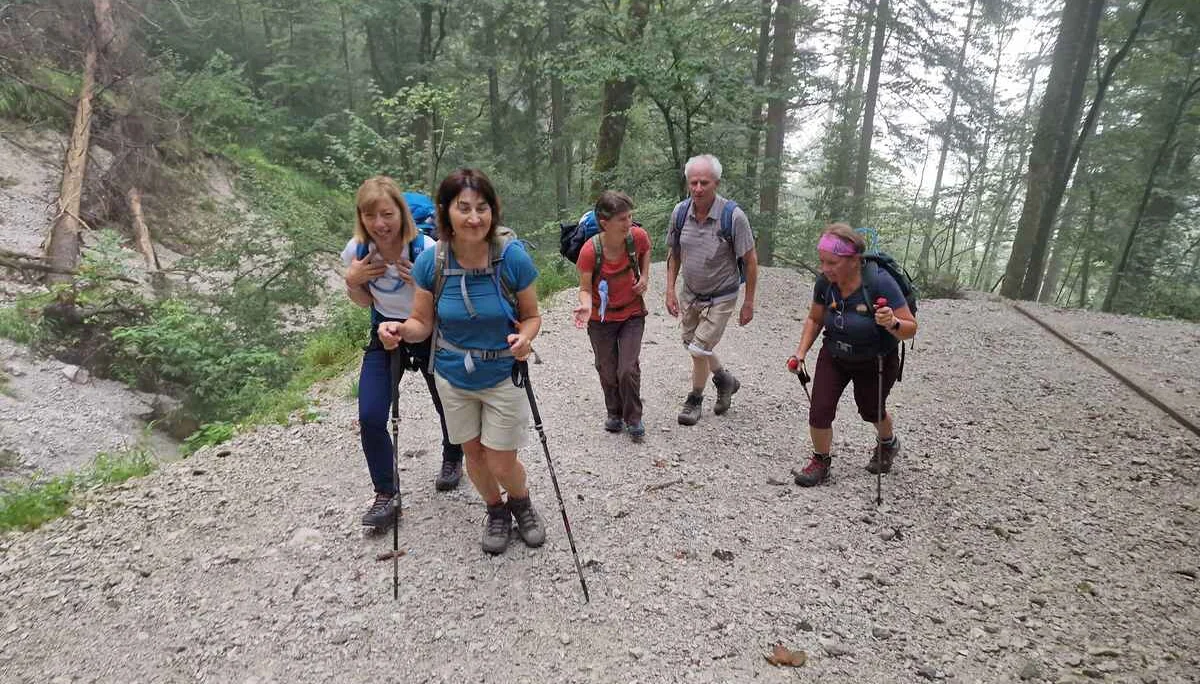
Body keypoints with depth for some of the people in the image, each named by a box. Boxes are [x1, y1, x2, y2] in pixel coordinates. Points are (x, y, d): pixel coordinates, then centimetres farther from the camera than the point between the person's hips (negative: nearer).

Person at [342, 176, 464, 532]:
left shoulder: (427, 250, -26)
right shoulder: (357, 250, -13)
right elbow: (365, 301, 4)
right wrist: (352, 282, -17)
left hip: (429, 335, -2)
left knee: (447, 407, 15)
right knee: (370, 418, -10)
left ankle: (452, 460, 48)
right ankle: (386, 494, 11)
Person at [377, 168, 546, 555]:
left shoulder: (513, 257, -22)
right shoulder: (431, 262, -16)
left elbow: (531, 316, -9)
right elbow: (422, 323, -7)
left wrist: (525, 338, -32)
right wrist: (399, 330, -29)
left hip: (503, 377, -2)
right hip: (453, 378, 3)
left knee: (502, 464, 4)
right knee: (473, 453, 17)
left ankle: (521, 503, 39)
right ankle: (496, 510, 47)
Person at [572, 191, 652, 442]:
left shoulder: (637, 236, -17)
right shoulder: (590, 251, -25)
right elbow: (585, 287, -14)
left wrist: (645, 276, -6)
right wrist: (586, 306, -35)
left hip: (632, 314, 1)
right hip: (601, 318, -1)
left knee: (628, 369, -6)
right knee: (608, 371, 11)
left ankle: (633, 418, 16)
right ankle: (614, 413, 37)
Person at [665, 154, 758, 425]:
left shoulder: (733, 216, -23)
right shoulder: (680, 212, -10)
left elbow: (750, 260, -14)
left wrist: (749, 302, -11)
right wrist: (670, 289, -1)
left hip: (720, 298, -5)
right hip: (690, 293, 6)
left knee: (699, 350, -6)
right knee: (692, 343, 20)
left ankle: (695, 400, 22)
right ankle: (725, 380, 47)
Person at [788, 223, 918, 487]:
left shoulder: (879, 282, -31)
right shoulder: (825, 283, -18)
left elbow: (911, 328, -24)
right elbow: (815, 319, 1)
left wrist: (893, 324, -46)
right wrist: (801, 353, -8)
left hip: (876, 362, -3)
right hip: (834, 357, 3)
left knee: (870, 410, 19)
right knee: (820, 410, -9)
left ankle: (888, 442, 54)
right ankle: (820, 462, 17)